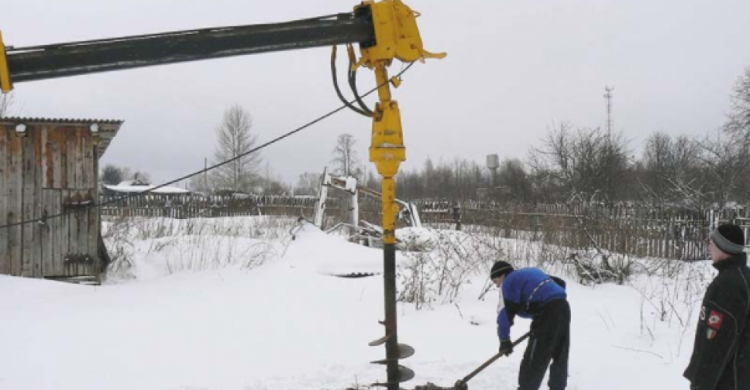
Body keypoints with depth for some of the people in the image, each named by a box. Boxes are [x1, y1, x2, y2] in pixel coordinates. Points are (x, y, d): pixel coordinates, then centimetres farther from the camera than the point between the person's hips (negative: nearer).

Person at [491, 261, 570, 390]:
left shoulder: (509, 281, 5)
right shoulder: (531, 272, 29)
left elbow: (505, 313, -3)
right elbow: (560, 283, 32)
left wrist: (504, 340, 6)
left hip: (547, 312, -9)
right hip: (563, 306, 9)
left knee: (534, 359, -2)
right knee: (560, 355, 19)